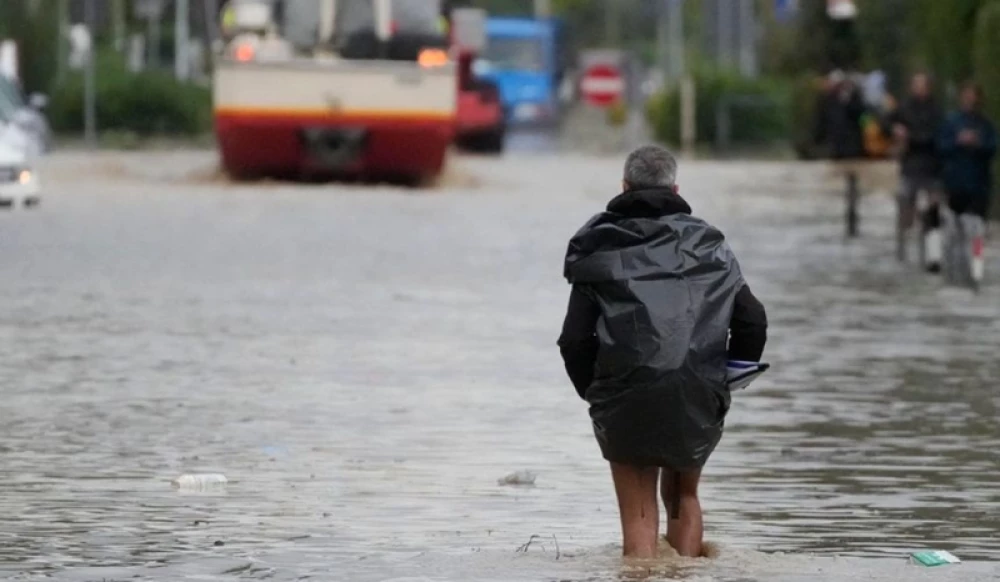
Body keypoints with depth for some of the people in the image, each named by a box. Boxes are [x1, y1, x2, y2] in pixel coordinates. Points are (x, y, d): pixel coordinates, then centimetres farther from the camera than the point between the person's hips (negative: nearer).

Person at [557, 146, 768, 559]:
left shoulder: (599, 251, 1)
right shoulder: (709, 245, 6)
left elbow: (575, 340, -4)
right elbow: (753, 322, 1)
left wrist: (593, 390, 12)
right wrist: (726, 380, 14)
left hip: (626, 403, -2)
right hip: (698, 401, 2)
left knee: (639, 516, 6)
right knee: (683, 496, 25)